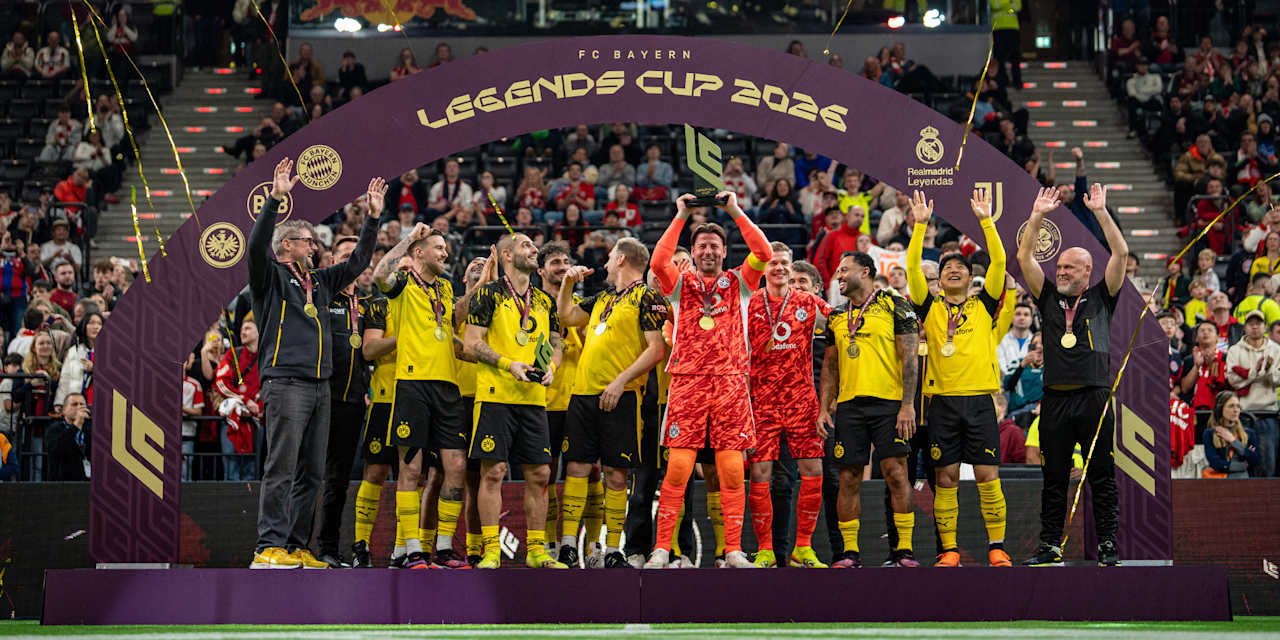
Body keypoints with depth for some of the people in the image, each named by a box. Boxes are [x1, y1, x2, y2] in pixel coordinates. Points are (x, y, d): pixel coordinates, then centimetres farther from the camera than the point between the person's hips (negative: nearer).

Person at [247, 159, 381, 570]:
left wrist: (373, 216, 21)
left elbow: (358, 262, 28)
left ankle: (296, 547, 9)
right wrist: (276, 197, -23)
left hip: (320, 385, 8)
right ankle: (269, 548, -15)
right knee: (282, 467, -13)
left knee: (312, 472, 6)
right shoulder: (270, 276, 2)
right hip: (286, 383, -8)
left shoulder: (318, 281, 22)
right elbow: (257, 245, -16)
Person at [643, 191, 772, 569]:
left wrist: (735, 211, 0)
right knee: (678, 468, -7)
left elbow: (764, 254, -2)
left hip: (731, 383, 1)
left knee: (732, 471, -2)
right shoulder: (681, 285, 12)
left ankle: (733, 551, 2)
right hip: (687, 382, -1)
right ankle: (661, 549, -3)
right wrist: (680, 217, -3)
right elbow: (658, 262, -8)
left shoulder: (738, 283, 14)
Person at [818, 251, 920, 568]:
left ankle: (904, 549, -5)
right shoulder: (837, 316, 17)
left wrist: (908, 405, -12)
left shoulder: (895, 306, 0)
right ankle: (850, 552, 8)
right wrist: (823, 409, 11)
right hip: (849, 405, 5)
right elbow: (830, 366, 21)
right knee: (849, 479, 2)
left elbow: (910, 358, -4)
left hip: (888, 404, -5)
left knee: (896, 474, -10)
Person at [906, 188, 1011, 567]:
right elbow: (912, 267, 0)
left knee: (988, 476, -4)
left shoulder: (983, 306, 11)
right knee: (946, 478, 1)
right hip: (943, 401, 0)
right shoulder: (930, 308, 10)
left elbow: (999, 261, 1)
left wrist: (985, 220, -4)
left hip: (979, 400, 0)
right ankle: (949, 551, 6)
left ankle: (996, 547, 2)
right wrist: (921, 225, -6)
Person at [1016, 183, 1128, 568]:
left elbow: (1121, 254, -2)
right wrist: (1037, 217, 1)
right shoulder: (1049, 299, 14)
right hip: (1056, 399, 3)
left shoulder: (1101, 298, 8)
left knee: (1102, 475, -1)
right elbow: (1025, 258, 9)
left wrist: (1100, 213, -7)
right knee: (1054, 477, 5)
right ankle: (1051, 546, 9)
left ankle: (1107, 546, 1)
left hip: (1094, 398, -3)